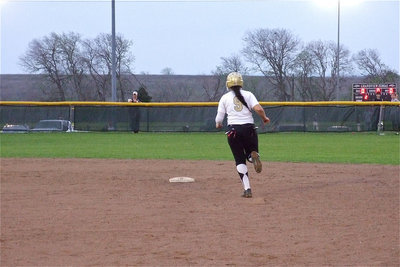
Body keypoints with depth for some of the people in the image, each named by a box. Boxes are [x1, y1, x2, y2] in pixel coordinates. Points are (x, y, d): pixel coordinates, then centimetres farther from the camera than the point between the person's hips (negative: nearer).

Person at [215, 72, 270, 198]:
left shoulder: (225, 98, 6)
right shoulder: (248, 94, 6)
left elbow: (219, 118, 6)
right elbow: (258, 109, -9)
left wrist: (218, 124, 28)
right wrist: (264, 118, 10)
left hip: (233, 129, 0)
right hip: (249, 128, 0)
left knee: (240, 160, 6)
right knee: (250, 152, 19)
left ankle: (247, 189, -8)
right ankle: (254, 155, -22)